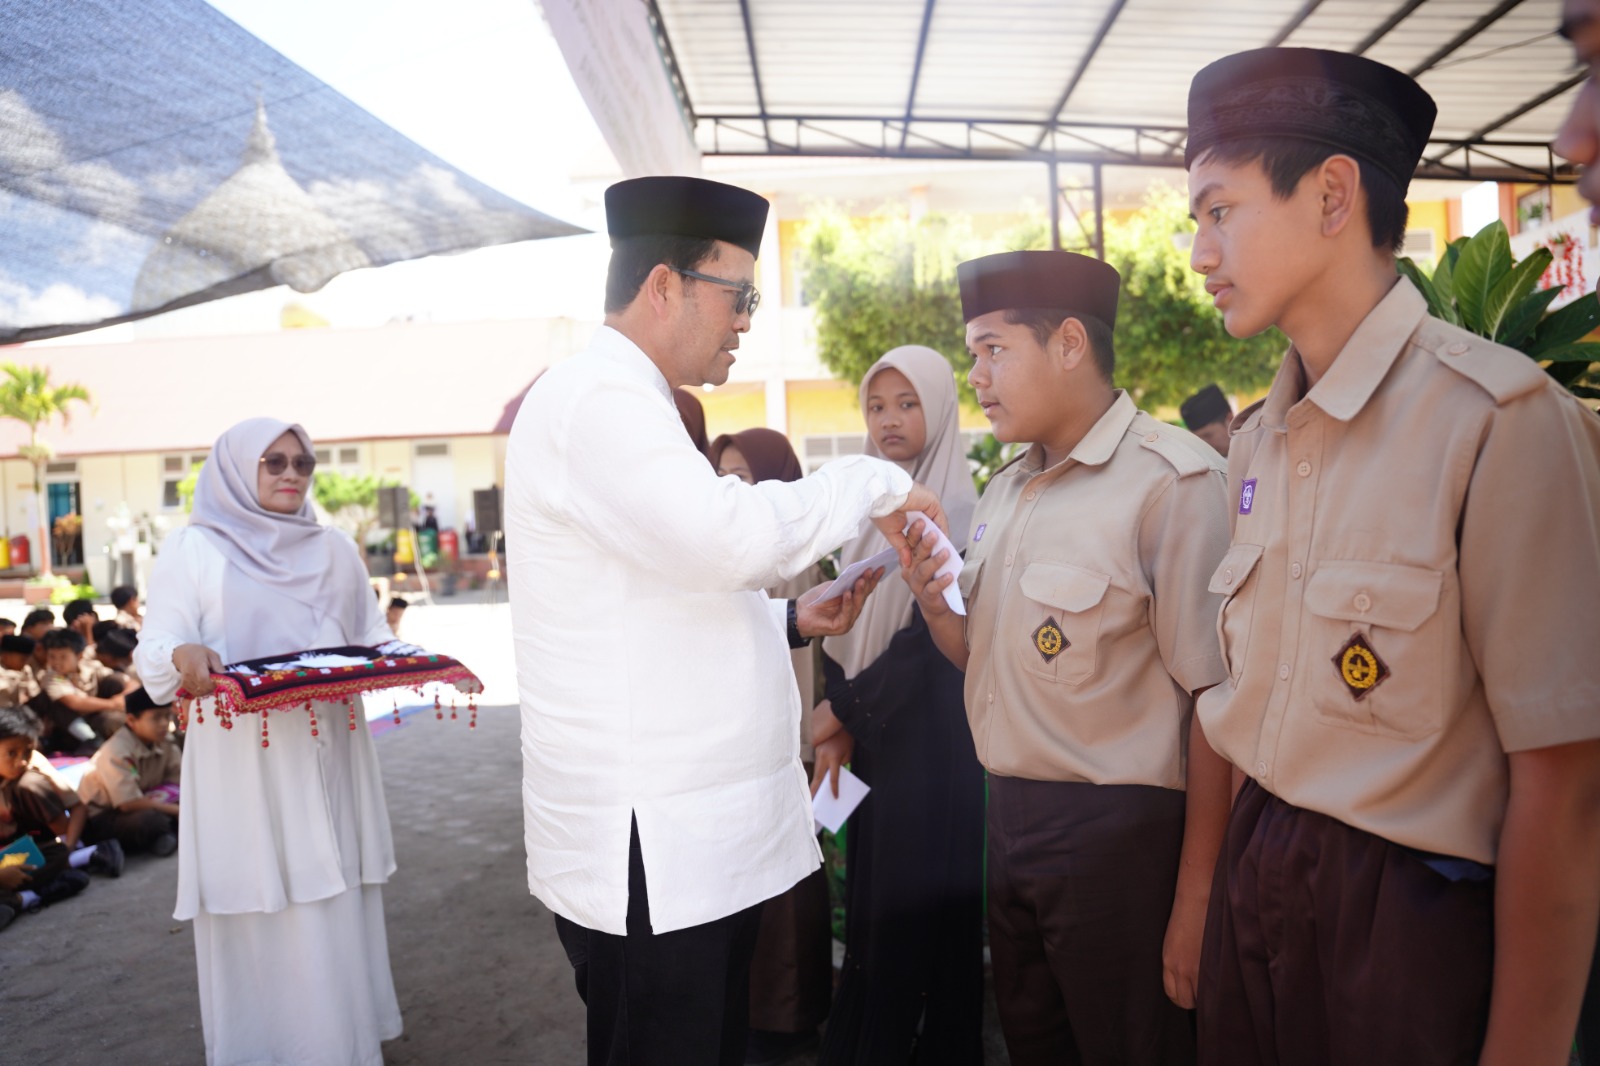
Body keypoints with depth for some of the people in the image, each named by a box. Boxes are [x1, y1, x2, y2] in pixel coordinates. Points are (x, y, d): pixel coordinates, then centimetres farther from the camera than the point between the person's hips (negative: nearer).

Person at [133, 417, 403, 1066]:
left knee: (335, 908, 6)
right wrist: (186, 656, -24)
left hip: (327, 755, 4)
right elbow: (154, 652, -2)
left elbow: (371, 636, 17)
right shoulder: (192, 548, 5)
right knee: (254, 913, 0)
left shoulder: (334, 549, 16)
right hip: (242, 759, -3)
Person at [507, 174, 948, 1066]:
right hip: (648, 853, -10)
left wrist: (790, 620, 9)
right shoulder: (597, 396, -14)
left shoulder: (626, 403, 18)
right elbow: (728, 534, -29)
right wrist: (875, 482, -13)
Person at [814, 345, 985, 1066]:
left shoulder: (957, 511, -10)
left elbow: (932, 633, -15)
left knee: (922, 902, 3)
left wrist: (845, 710, -8)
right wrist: (839, 724, -1)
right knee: (868, 899, 11)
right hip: (868, 731, 6)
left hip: (930, 735, -6)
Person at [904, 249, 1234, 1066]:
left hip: (1118, 834, -7)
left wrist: (1195, 903, -18)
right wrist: (934, 607, -4)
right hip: (1011, 817, 8)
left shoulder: (1171, 480, -15)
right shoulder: (1005, 492, 11)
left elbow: (1216, 701, -18)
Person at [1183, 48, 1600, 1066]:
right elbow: (1238, 702, 8)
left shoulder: (1500, 418, -18)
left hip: (1410, 921, -6)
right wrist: (1206, 902, 9)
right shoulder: (1257, 440, 4)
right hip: (1252, 886, 6)